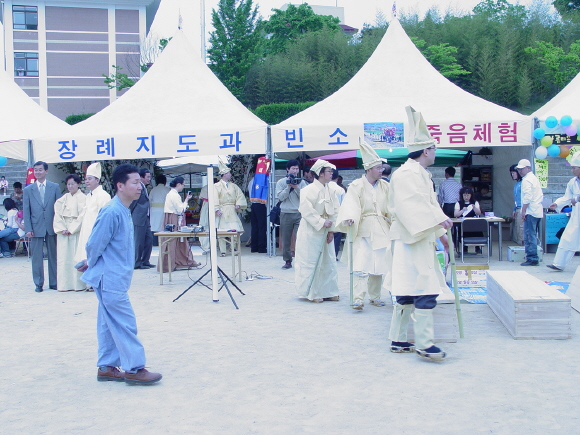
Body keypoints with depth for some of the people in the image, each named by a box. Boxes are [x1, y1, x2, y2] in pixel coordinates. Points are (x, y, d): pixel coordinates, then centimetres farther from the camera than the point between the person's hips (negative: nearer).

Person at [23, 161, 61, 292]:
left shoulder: (55, 187, 5)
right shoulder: (28, 190, 6)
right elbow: (26, 211, 4)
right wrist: (28, 229, -5)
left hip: (52, 227, 0)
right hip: (36, 228, 0)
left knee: (53, 256, 7)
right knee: (37, 257, 2)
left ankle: (53, 282, 16)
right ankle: (38, 284, 11)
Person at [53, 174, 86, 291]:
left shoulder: (82, 198, -1)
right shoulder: (63, 198, 13)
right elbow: (58, 214, 8)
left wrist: (71, 229, -12)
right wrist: (61, 229, -5)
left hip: (76, 232, -4)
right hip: (63, 232, 4)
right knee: (63, 257, 2)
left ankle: (78, 284, 0)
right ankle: (64, 284, 7)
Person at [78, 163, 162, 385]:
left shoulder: (124, 211, 9)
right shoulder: (112, 212, -21)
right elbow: (94, 244, -16)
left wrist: (91, 264, 14)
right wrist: (92, 265, 1)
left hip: (115, 278, 9)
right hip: (110, 279, -9)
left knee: (109, 323, 14)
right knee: (125, 323, -3)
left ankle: (106, 367, 22)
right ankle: (134, 369, 4)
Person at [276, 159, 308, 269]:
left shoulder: (302, 182, 8)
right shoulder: (281, 182, 7)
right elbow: (281, 197, -4)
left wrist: (296, 187, -12)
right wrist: (289, 186, -10)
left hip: (299, 213, 0)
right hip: (285, 214, 0)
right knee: (286, 239, 4)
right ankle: (287, 261, 14)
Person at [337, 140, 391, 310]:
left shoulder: (385, 186, 9)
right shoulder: (357, 185, -5)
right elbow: (350, 204, -17)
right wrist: (349, 218, -34)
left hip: (381, 230, 5)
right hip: (363, 229, -5)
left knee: (379, 264, 7)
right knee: (361, 264, -13)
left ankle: (375, 296, 19)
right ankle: (358, 298, -15)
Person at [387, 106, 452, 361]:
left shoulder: (421, 174, 20)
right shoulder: (407, 174, -14)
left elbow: (429, 204, 24)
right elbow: (413, 205, -25)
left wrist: (440, 233, 23)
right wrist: (438, 220, -28)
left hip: (421, 240, 11)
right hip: (411, 241, -11)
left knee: (407, 292, 12)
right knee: (425, 292, -10)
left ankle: (398, 340, 17)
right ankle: (424, 344, -6)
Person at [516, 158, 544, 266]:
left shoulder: (527, 180, -10)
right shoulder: (534, 178, 20)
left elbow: (527, 197, -19)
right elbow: (541, 196, 23)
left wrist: (523, 210, -15)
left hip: (530, 212, -10)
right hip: (538, 211, 10)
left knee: (529, 236, -9)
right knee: (533, 235, 14)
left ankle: (532, 258, -10)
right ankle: (534, 258, 18)